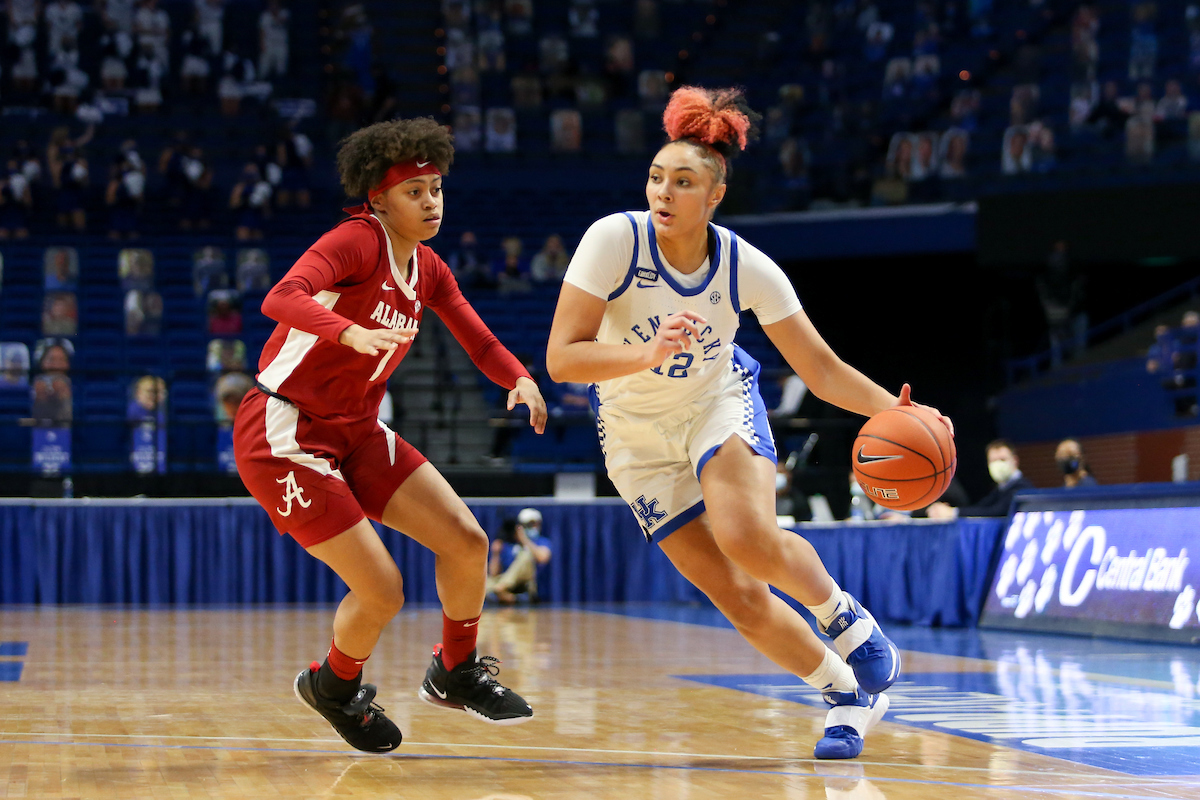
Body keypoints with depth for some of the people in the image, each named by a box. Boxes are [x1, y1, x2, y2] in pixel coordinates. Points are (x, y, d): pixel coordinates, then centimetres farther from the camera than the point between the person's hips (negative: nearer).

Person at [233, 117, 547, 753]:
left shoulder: (428, 269, 8)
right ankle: (332, 687, 18)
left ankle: (455, 673, 22)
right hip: (284, 432, -8)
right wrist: (351, 331, -50)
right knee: (381, 592, -13)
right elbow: (280, 299, -33)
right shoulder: (357, 242, -17)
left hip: (357, 430, 8)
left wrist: (520, 379, -11)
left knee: (467, 541, -1)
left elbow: (481, 343, 11)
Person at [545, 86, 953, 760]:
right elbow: (561, 358, -26)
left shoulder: (747, 268, -19)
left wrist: (896, 410, -28)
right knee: (739, 598, -8)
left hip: (721, 402, 0)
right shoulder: (615, 239, -24)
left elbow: (821, 369, -12)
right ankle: (849, 695, 13)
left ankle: (848, 618, -1)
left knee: (748, 537, -31)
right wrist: (649, 355, -41)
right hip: (638, 432, 0)